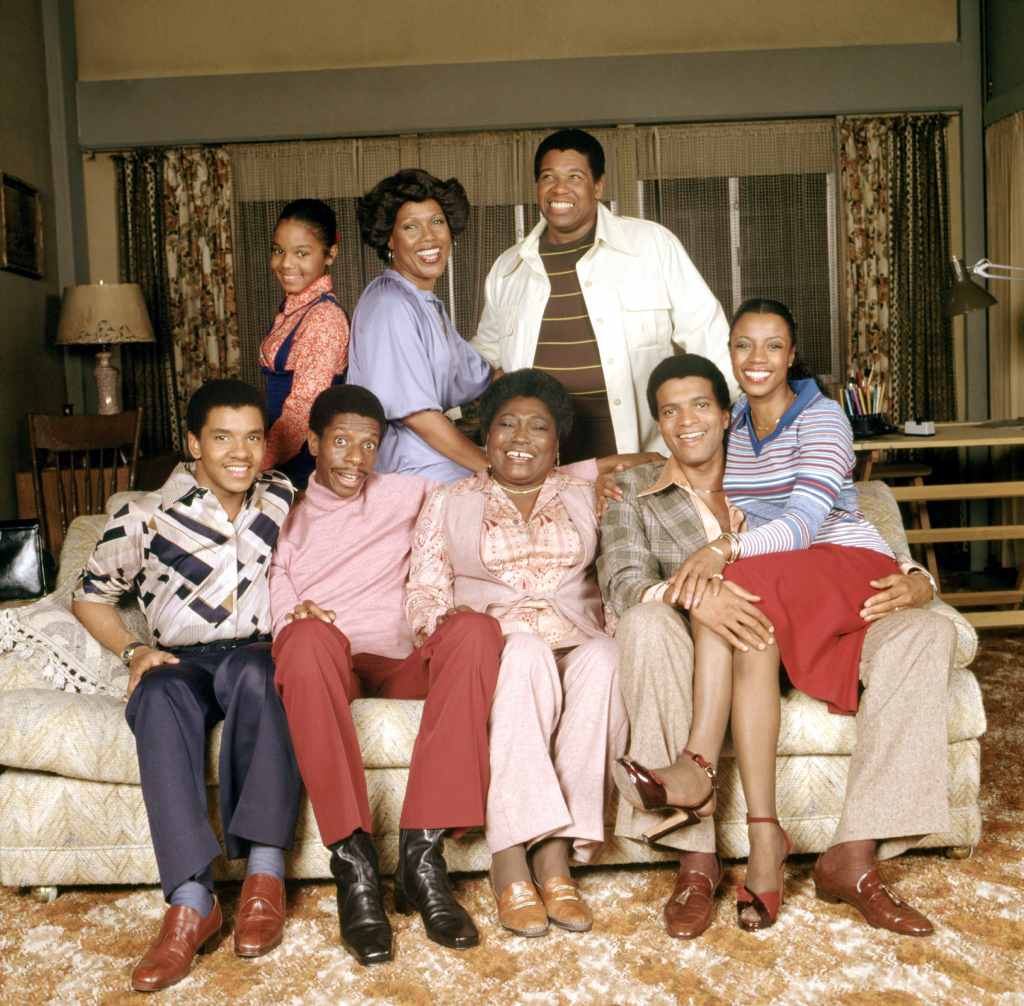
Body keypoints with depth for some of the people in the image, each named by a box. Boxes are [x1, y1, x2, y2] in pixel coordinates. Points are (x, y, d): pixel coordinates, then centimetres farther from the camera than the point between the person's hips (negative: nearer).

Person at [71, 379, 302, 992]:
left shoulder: (282, 498, 9)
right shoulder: (148, 516, 0)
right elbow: (90, 598, 10)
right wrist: (133, 650, -7)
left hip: (257, 653, 1)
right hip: (180, 661, 0)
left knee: (253, 674, -38)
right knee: (161, 695, -38)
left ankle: (266, 873, -34)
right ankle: (191, 902, -42)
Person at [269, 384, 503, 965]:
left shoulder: (402, 495, 20)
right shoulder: (286, 517, 18)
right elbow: (275, 604, 10)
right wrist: (295, 614, -16)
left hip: (399, 666, 1)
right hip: (323, 665, -1)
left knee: (476, 630, -30)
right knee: (310, 636, -37)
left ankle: (422, 853, -33)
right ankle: (354, 864, -38)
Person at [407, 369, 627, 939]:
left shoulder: (585, 494, 23)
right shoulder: (451, 502, 19)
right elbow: (424, 593, 9)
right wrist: (445, 620, -12)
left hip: (577, 642, 2)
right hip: (493, 646, -1)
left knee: (606, 656, -35)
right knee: (527, 649, -37)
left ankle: (555, 851, -33)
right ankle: (510, 859, -36)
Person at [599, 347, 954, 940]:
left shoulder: (765, 481, 18)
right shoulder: (637, 494, 11)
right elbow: (622, 580, -8)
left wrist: (914, 580, -10)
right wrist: (687, 594, -30)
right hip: (697, 665, -2)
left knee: (928, 631, -18)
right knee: (647, 622, -35)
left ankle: (855, 856, -26)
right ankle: (697, 862, -33)